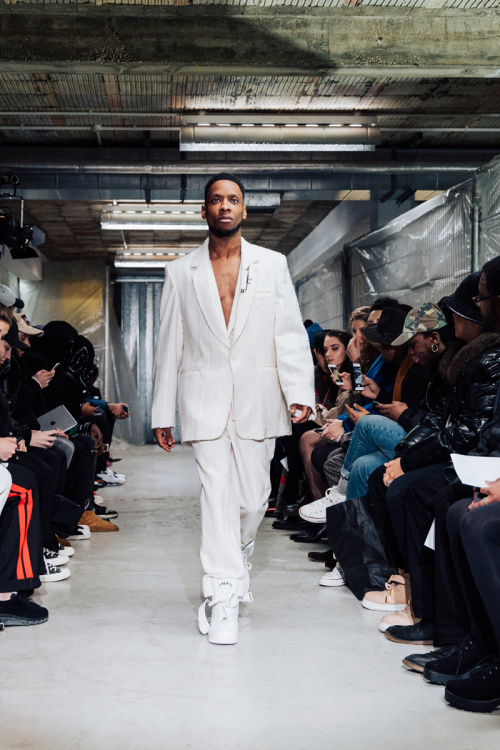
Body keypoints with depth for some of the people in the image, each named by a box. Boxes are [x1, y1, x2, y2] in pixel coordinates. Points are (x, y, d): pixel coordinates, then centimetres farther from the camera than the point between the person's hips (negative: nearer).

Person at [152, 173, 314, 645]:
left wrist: (300, 392, -9)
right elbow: (169, 346, 9)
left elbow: (290, 334, 3)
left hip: (257, 399, 1)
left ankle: (239, 552, 37)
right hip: (204, 400, -1)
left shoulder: (273, 265, 9)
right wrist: (162, 412, 7)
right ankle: (223, 598, -2)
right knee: (217, 492, -8)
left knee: (253, 496, 6)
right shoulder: (181, 273, 9)